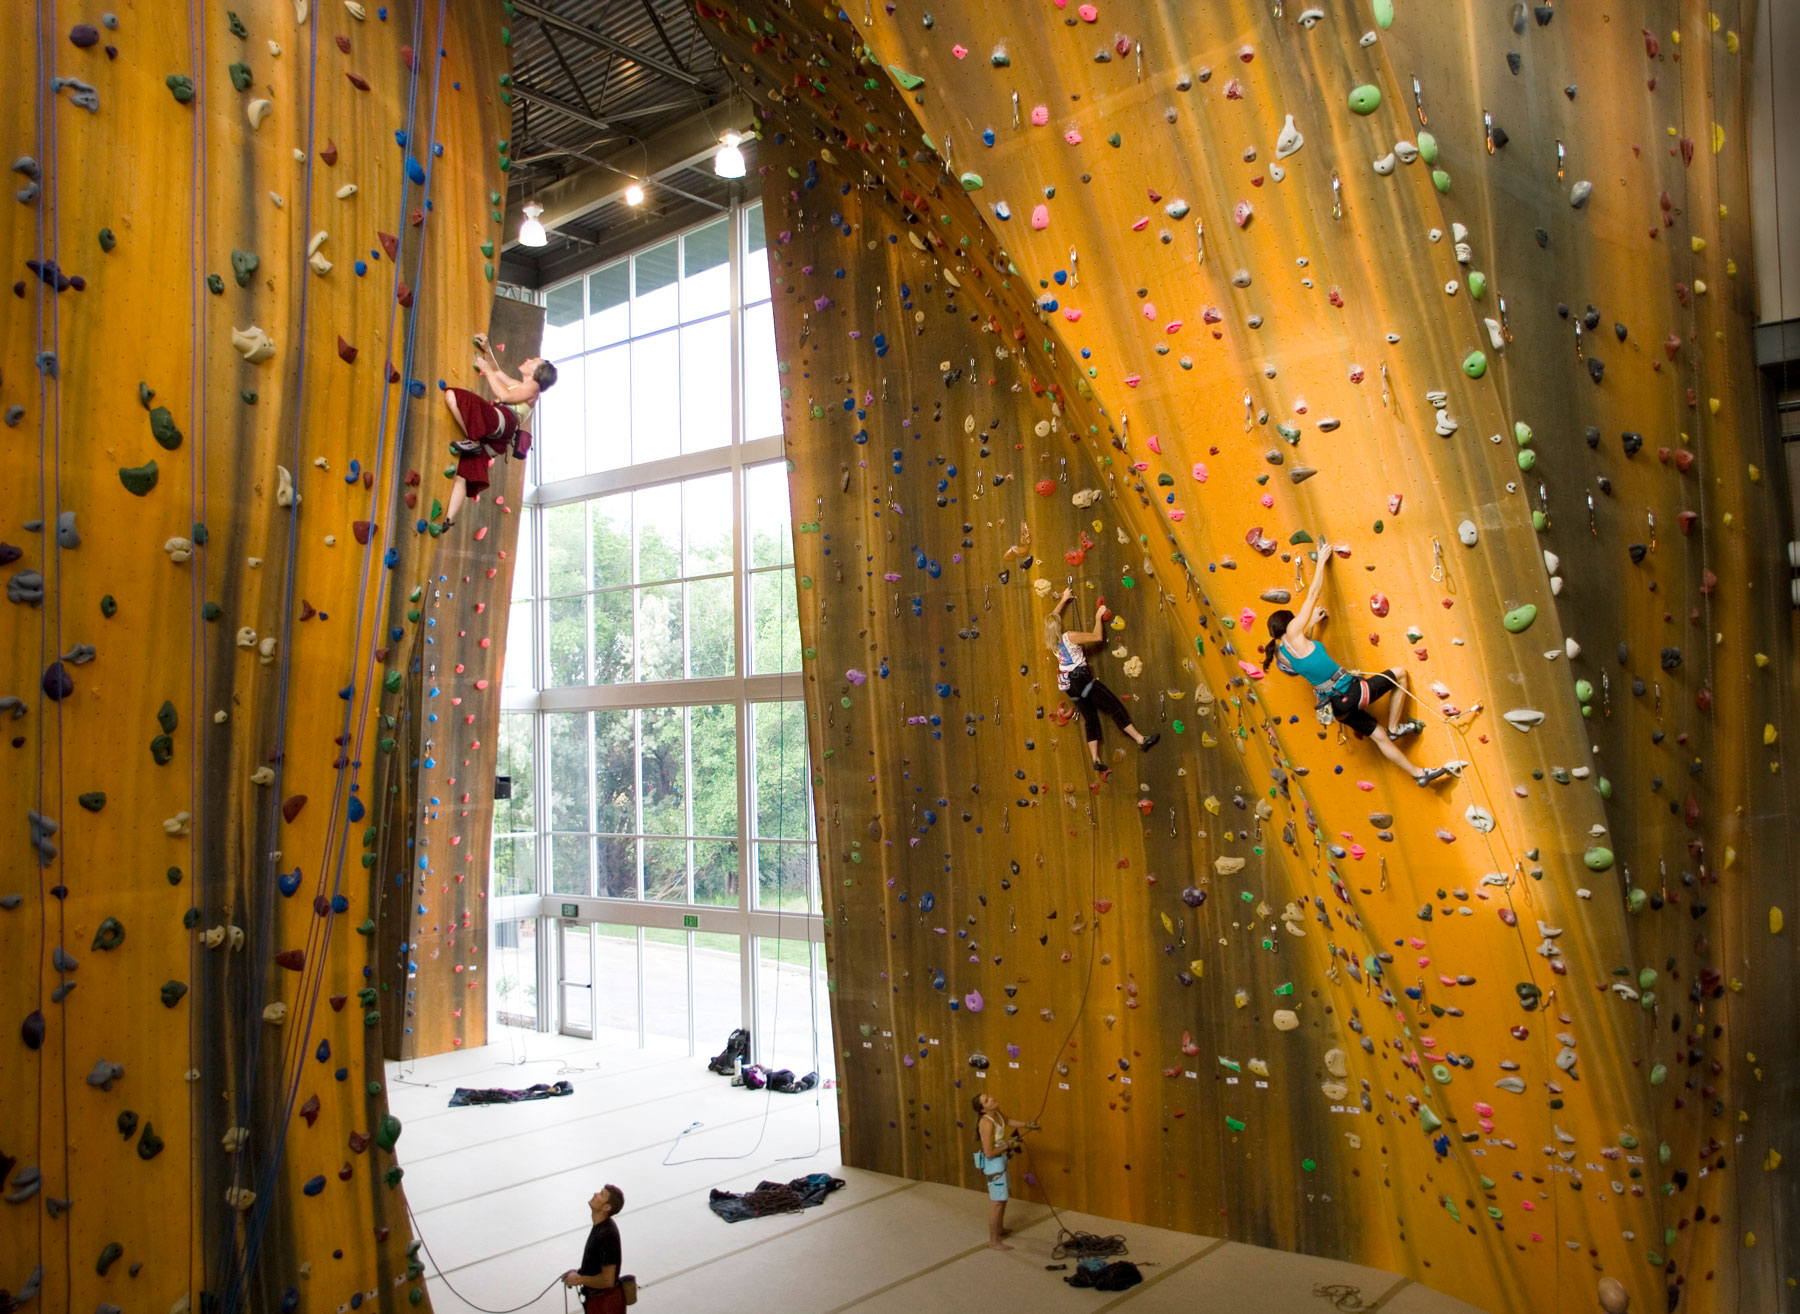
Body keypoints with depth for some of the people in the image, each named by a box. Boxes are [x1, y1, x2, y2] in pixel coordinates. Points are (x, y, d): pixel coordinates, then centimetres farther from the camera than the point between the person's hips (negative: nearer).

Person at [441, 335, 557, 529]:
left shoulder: (533, 386, 10)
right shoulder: (518, 385, 37)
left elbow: (505, 396, -6)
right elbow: (497, 372, 49)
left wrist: (487, 370, 3)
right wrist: (487, 349, 36)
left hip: (502, 420, -8)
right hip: (491, 440, 8)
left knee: (452, 395, -22)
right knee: (463, 474, -5)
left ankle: (472, 441, -22)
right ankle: (449, 520, -15)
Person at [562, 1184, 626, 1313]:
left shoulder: (607, 1234, -28)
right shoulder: (600, 1226, 2)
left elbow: (608, 1280, -28)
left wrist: (579, 1279, -17)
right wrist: (579, 1272, 6)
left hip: (607, 1303, -9)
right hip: (596, 1299, 9)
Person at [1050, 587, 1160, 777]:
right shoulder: (1070, 636, -13)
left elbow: (1052, 618, 26)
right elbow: (1098, 637, -13)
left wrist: (1063, 600, 34)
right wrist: (1098, 617, -1)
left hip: (1069, 685, 8)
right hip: (1081, 679, -8)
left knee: (1090, 719, 10)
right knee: (1115, 706, -5)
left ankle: (1095, 759, 3)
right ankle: (1141, 739, -7)